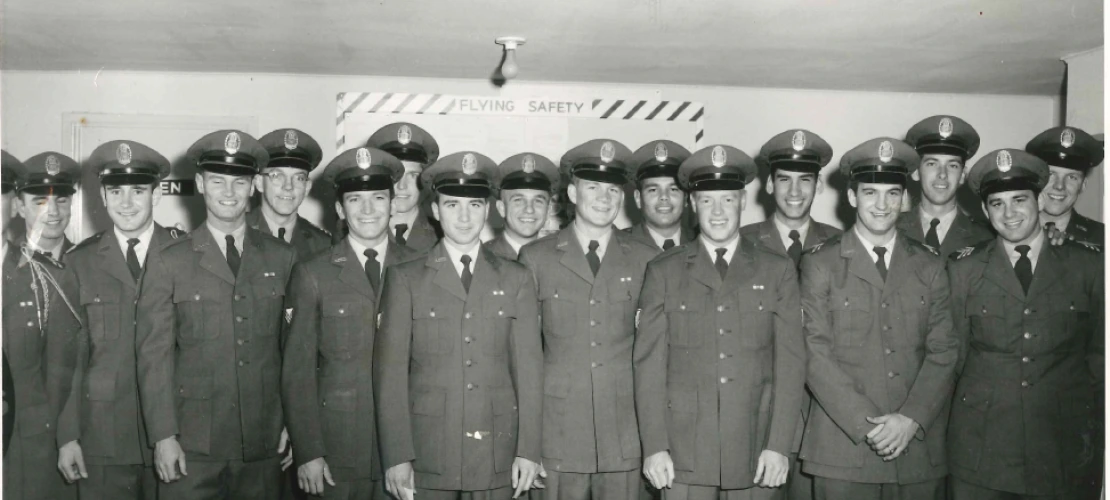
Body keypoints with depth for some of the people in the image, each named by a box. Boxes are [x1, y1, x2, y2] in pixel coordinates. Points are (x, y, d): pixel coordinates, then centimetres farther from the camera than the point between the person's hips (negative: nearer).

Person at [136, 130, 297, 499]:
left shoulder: (282, 258, 6)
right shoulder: (167, 263, 2)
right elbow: (154, 354, -1)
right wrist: (163, 437, -5)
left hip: (263, 445, 2)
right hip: (192, 447, -1)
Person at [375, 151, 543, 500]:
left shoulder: (516, 280, 7)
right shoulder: (405, 279, 3)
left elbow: (529, 367, 4)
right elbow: (391, 370, -1)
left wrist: (528, 449, -2)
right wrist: (396, 457, -6)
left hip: (497, 458, 1)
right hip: (427, 459, -1)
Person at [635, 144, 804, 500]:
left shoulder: (778, 271, 6)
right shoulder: (663, 272, 5)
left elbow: (791, 362, 2)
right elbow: (648, 363, 1)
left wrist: (779, 446, -4)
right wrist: (654, 447, -5)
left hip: (757, 456, 1)